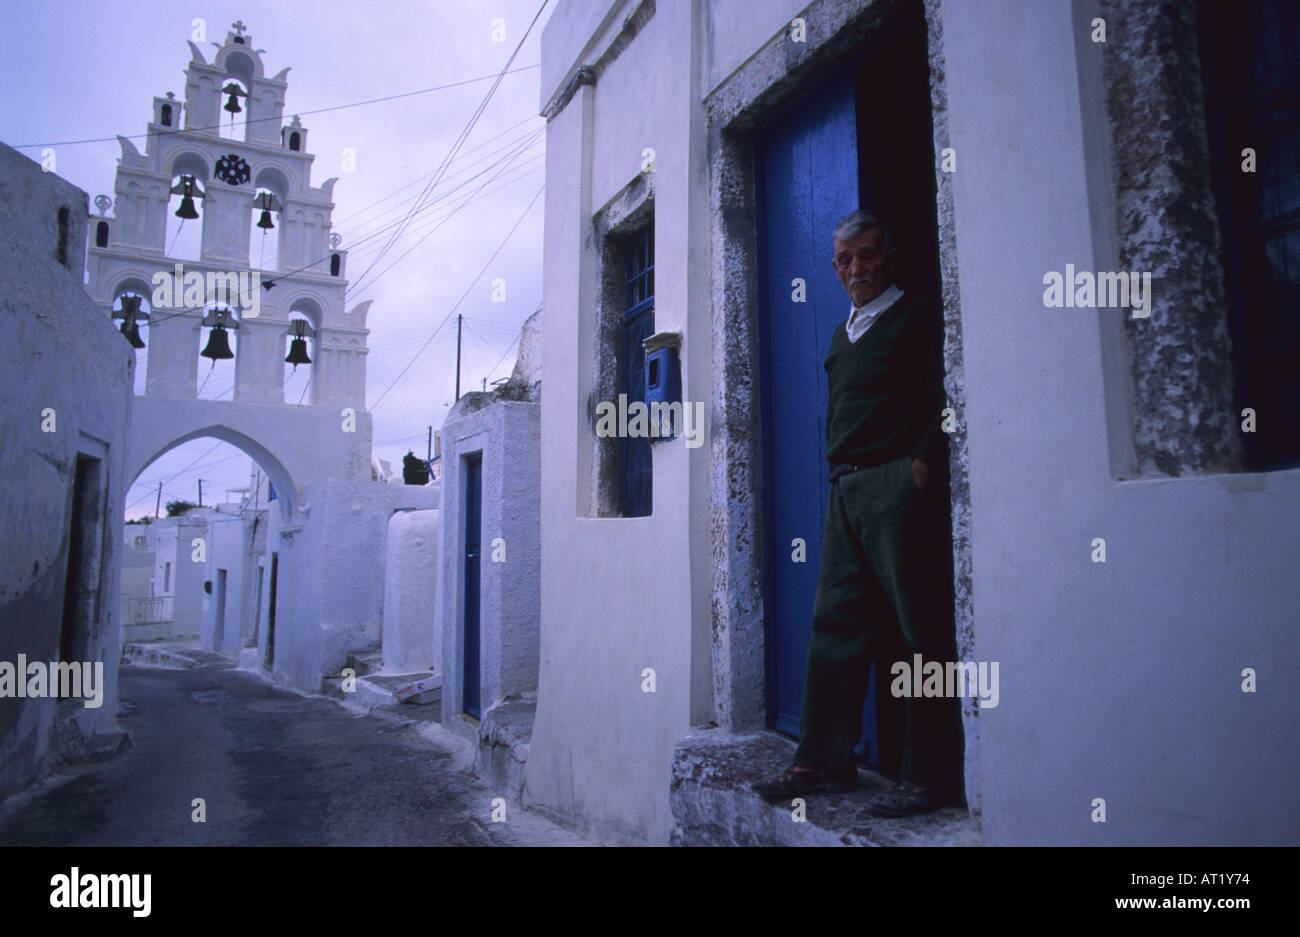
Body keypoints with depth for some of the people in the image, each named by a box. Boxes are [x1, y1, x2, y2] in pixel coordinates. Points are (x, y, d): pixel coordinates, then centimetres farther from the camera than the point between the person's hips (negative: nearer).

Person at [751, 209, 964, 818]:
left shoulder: (917, 316, 3)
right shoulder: (844, 333, 24)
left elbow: (944, 398, -6)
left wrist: (921, 464, -15)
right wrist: (839, 475, 15)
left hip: (900, 483, -7)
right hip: (845, 491, 7)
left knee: (919, 631, -3)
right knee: (836, 624, 6)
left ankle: (931, 775, 5)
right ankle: (825, 762, 13)